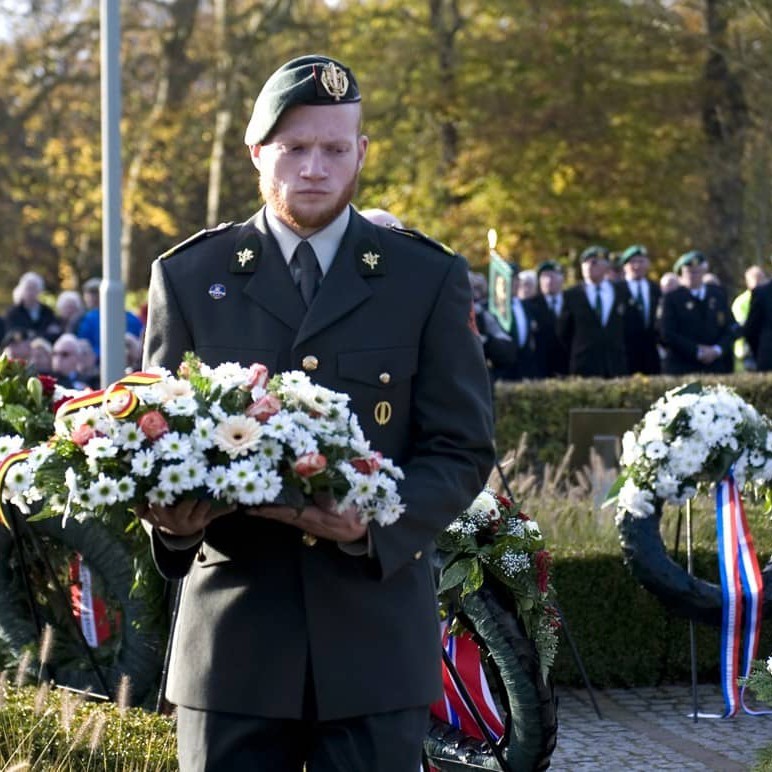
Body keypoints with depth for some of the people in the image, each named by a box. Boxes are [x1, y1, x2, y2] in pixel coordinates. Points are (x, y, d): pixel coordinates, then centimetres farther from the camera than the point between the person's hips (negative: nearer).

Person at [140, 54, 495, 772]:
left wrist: (377, 523, -17)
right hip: (233, 632, 1)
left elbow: (463, 450, 2)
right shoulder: (187, 276, 8)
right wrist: (170, 516, -13)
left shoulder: (428, 279, 5)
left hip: (375, 632, 0)